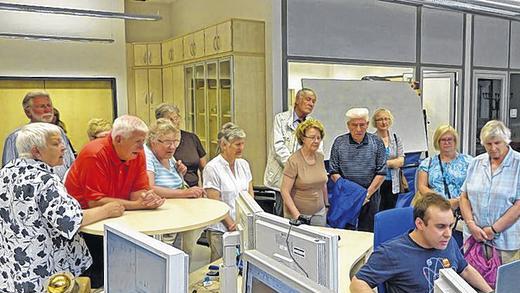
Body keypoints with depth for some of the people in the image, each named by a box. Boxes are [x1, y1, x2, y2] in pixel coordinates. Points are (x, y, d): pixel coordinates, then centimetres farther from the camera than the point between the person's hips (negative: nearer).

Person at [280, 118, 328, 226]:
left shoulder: (320, 157, 4)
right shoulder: (294, 161, -15)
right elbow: (285, 191, -16)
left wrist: (326, 205, 19)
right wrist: (297, 215, -20)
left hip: (319, 213, 5)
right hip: (299, 214, -5)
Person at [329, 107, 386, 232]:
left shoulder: (377, 143, 2)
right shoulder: (339, 142, 1)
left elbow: (381, 173, -1)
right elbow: (334, 172, -1)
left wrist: (367, 194, -9)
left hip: (370, 195, 0)